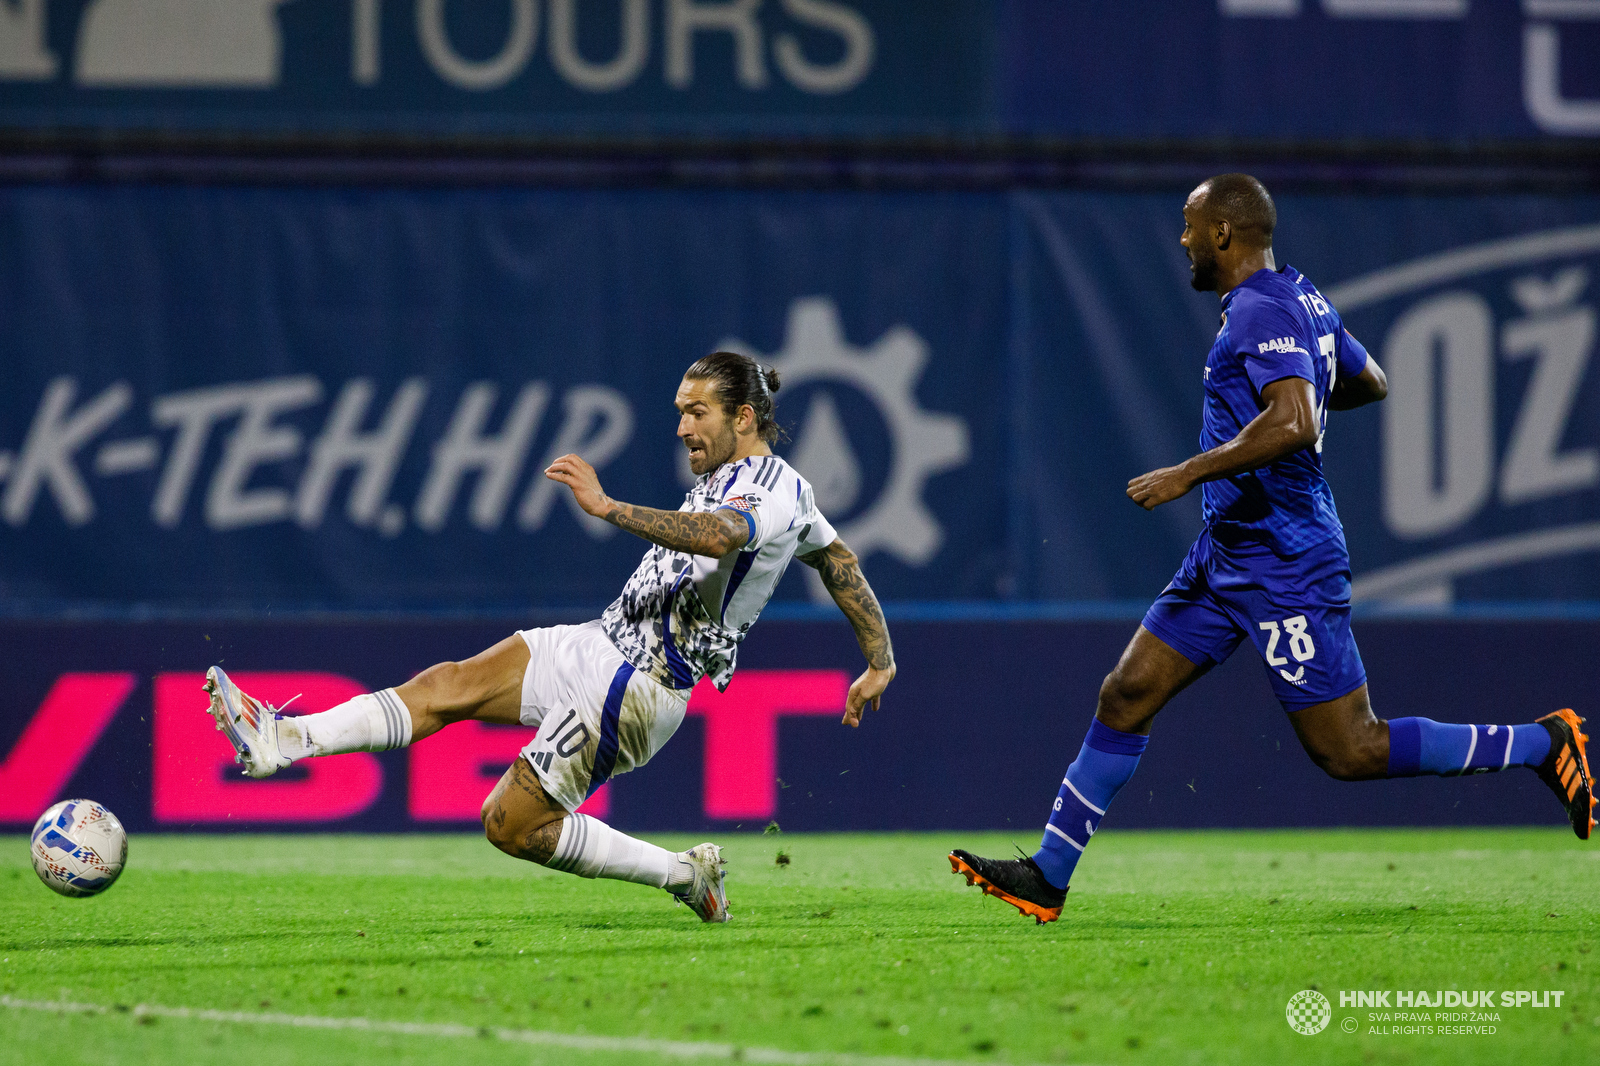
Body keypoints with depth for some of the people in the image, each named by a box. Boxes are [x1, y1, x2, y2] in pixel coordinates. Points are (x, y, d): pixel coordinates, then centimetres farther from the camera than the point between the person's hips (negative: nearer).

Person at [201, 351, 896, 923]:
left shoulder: (772, 492, -15)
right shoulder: (748, 481, 17)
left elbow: (715, 536, -39)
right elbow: (839, 561, 30)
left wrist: (609, 508, -47)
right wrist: (878, 661, 36)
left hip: (638, 682, -10)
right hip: (606, 642, 10)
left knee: (512, 825, -10)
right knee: (449, 685, -6)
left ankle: (686, 876, 2)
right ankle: (282, 739, -15)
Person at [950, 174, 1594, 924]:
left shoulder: (1262, 312, -18)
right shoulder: (1302, 299, 11)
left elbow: (1293, 423, -32)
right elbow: (1370, 383, 24)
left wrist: (1188, 474, -27)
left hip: (1283, 567, -10)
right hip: (1228, 554, 10)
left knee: (1349, 751, -6)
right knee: (1126, 696, 7)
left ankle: (1539, 745, 3)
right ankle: (1048, 878, 11)